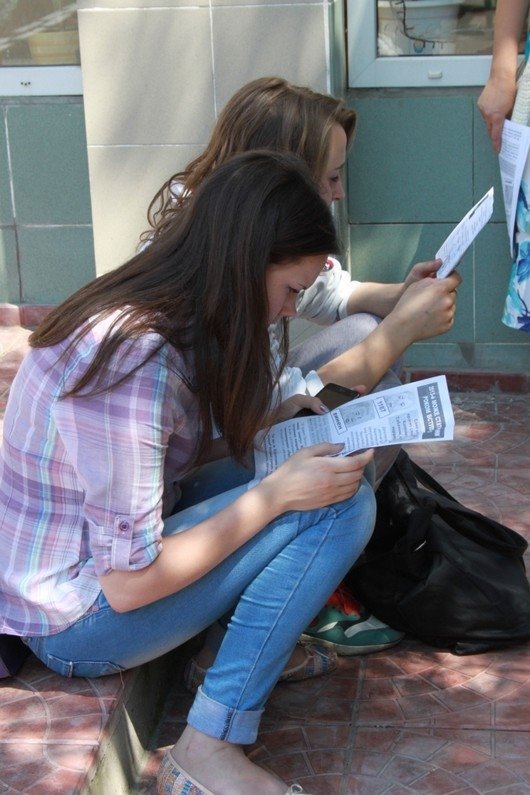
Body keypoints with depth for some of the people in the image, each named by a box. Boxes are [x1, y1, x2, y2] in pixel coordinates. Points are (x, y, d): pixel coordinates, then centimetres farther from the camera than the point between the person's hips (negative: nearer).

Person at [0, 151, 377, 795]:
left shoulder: (142, 311, 0)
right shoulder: (136, 365, -28)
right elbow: (128, 584, -24)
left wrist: (267, 423, 4)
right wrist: (276, 495, -22)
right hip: (74, 625, -9)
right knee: (340, 503, -18)